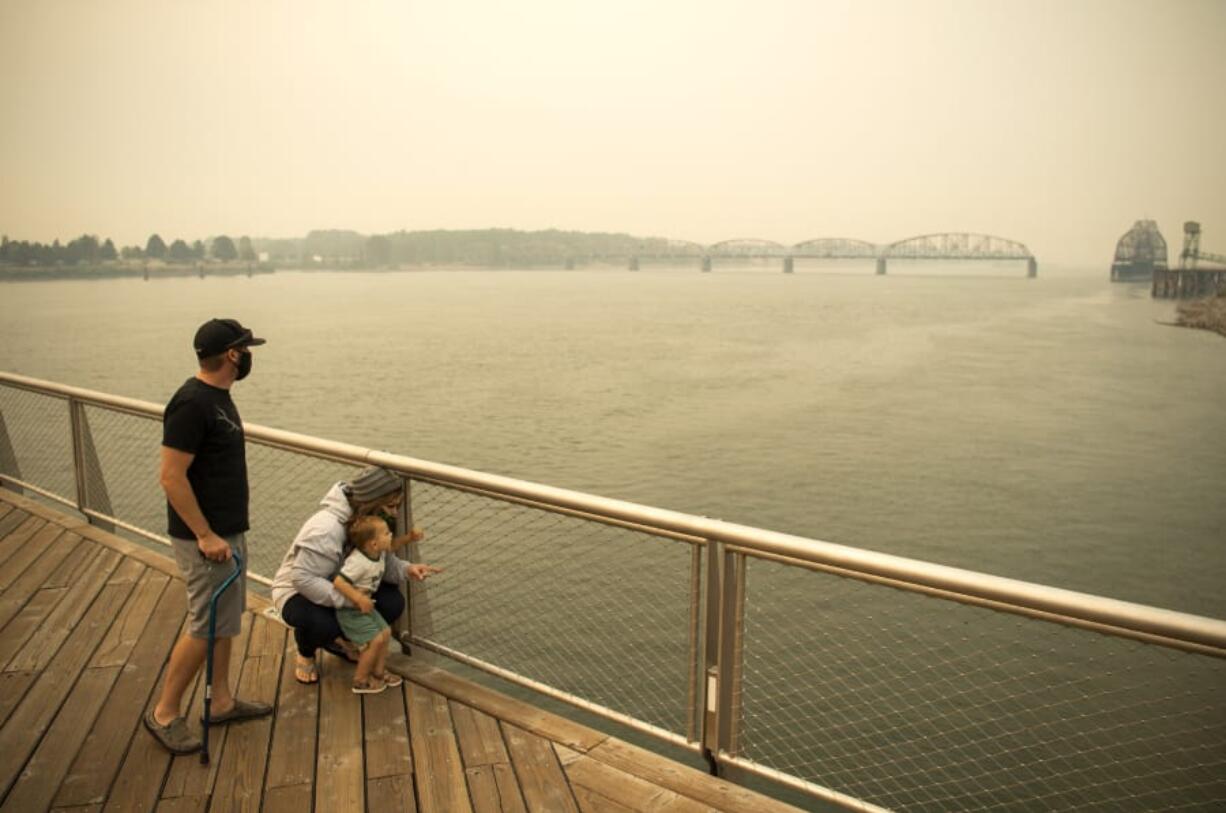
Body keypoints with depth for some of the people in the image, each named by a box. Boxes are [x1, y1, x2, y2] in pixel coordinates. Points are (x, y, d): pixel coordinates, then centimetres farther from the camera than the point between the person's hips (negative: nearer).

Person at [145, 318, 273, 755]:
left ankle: (222, 701, 30)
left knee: (225, 620, 17)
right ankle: (164, 713, 18)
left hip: (228, 531, 10)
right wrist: (205, 535, -21)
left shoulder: (218, 396, 8)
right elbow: (171, 476, -23)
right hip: (205, 538, -10)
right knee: (205, 627, 1)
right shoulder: (192, 403, -22)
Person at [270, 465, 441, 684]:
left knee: (393, 602, -16)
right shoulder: (326, 528, -34)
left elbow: (383, 563, -4)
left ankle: (337, 641, 11)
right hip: (299, 592, -7)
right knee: (322, 623, -39)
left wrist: (407, 570, -26)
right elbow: (303, 578, -36)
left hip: (342, 587, 7)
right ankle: (306, 655, 0)